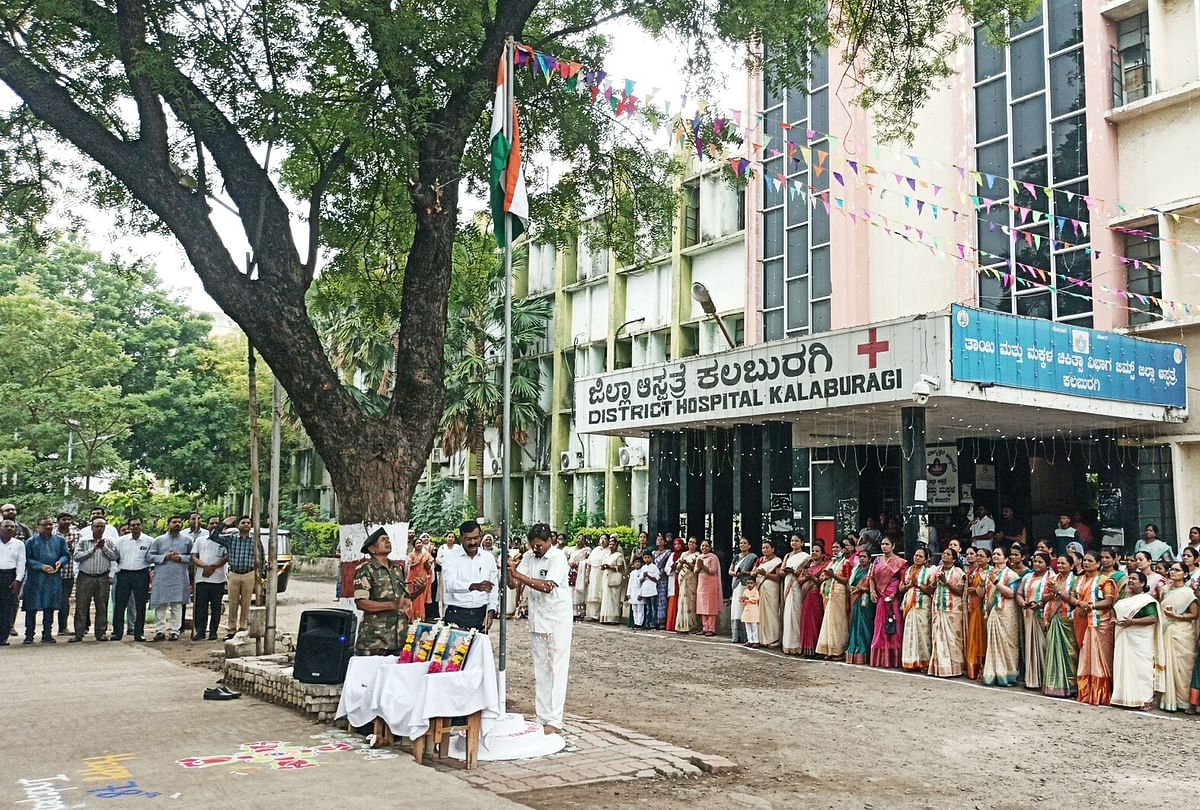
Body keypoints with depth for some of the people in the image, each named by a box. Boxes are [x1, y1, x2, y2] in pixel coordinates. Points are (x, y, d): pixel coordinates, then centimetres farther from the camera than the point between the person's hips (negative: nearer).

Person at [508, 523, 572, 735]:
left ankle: (554, 722, -4)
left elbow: (547, 586, -27)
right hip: (537, 620, 6)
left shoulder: (558, 557, -14)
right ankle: (542, 719, 15)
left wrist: (518, 575, -29)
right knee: (540, 671, 9)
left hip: (557, 620, -6)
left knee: (557, 670, -4)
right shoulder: (529, 557, 4)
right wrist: (509, 571, -24)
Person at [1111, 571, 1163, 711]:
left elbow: (1153, 618, -17)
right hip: (1124, 639, 7)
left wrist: (1132, 622, -22)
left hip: (1140, 641, -7)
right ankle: (1126, 697, 12)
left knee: (1141, 667, -6)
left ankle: (1146, 700, -2)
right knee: (1124, 666, 6)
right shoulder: (1125, 599, 17)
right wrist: (1114, 620, 10)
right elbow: (1116, 612, 30)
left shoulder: (1146, 599, -7)